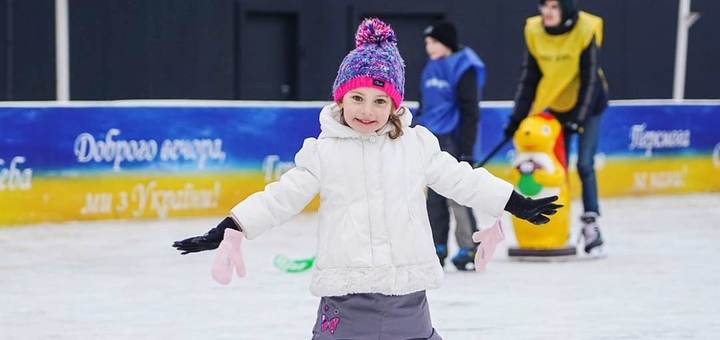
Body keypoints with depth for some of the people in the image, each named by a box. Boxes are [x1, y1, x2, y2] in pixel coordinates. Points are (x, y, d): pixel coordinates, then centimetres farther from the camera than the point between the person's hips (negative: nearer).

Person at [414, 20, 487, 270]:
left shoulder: (462, 69, -10)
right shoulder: (431, 69, 14)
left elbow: (470, 112, -13)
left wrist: (466, 151, -16)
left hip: (452, 140, -8)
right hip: (431, 141, 8)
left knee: (456, 195, -8)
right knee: (435, 197, 9)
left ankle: (469, 248, -2)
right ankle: (437, 248, 14)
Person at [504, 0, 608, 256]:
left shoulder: (585, 32, -22)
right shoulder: (535, 32, -10)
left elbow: (590, 79, -19)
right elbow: (529, 78, -2)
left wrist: (579, 118, -23)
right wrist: (517, 117, -5)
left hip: (588, 104, -4)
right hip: (557, 106, 4)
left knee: (585, 165, -12)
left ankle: (591, 225, -6)